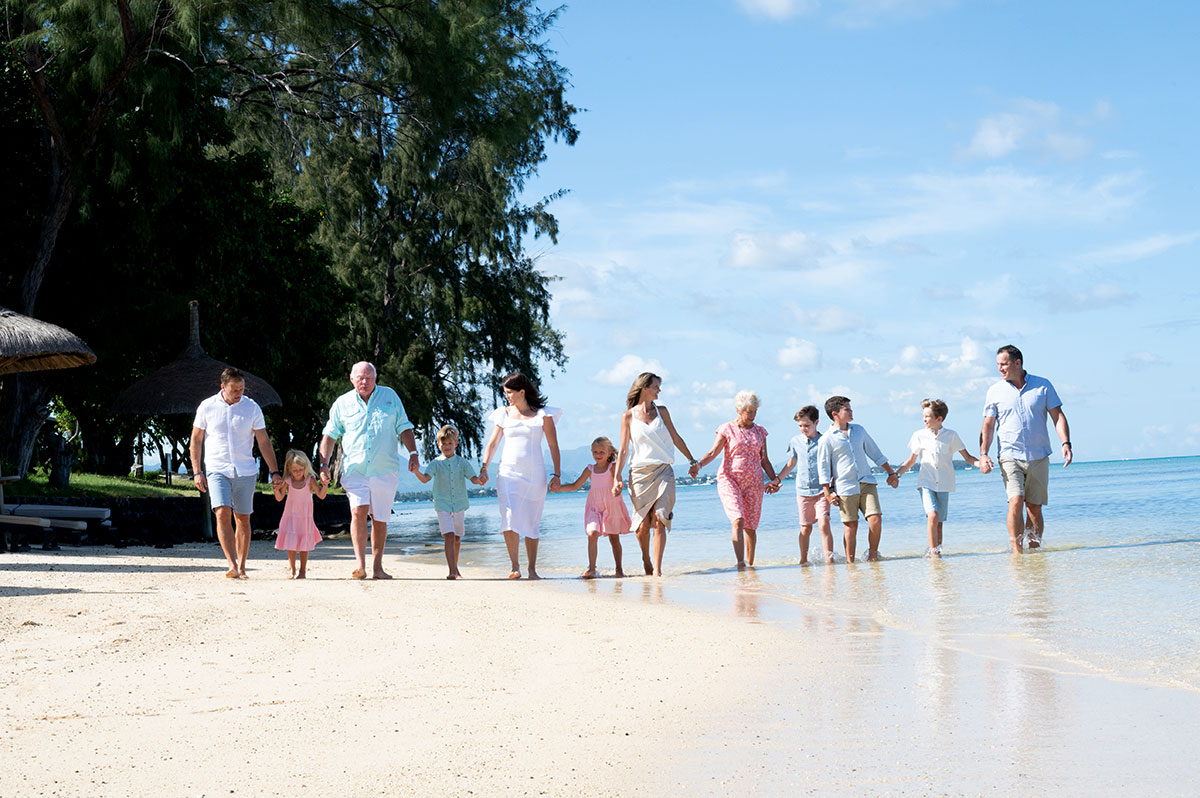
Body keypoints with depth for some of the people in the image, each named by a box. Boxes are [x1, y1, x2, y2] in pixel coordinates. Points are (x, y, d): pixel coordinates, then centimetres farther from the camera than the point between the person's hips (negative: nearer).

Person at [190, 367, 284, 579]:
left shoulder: (252, 408, 2)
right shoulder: (207, 407, 1)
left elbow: (264, 442, 6)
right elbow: (196, 440, 7)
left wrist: (274, 471, 1)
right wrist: (197, 472, 0)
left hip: (245, 472, 1)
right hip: (217, 471, -1)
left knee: (243, 519, 3)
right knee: (222, 514, -17)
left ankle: (241, 567, 12)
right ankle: (232, 565, -21)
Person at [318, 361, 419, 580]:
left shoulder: (390, 396, 9)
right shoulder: (342, 403, 7)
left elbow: (404, 428, 12)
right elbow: (330, 435, 9)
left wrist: (413, 453, 1)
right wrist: (324, 463, -1)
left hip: (385, 470, 1)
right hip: (355, 469, -1)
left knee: (380, 519, 4)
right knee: (358, 511, -18)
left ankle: (377, 567, 13)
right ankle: (360, 564, -22)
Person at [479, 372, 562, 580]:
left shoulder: (543, 415, 4)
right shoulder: (504, 414, 10)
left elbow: (553, 446, 4)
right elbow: (492, 443, 13)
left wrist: (556, 474, -3)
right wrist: (484, 467, -1)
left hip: (534, 474, -1)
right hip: (508, 472, 1)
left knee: (531, 523, 1)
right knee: (510, 519, -14)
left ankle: (532, 569, 8)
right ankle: (514, 566, -7)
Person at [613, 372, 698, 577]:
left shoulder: (661, 411, 10)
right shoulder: (628, 416, 3)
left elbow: (675, 438, 20)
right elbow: (623, 449, 4)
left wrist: (692, 460, 23)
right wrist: (617, 478, -2)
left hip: (663, 472, 1)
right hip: (639, 473, -1)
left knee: (659, 520, -12)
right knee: (643, 524, 1)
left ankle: (657, 568, -11)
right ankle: (645, 558, 29)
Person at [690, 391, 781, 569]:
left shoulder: (759, 431, 13)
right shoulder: (727, 429, 3)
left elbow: (764, 460, 18)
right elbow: (713, 452, -5)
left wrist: (774, 479, 6)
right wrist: (698, 464, -22)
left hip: (754, 482, 4)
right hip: (729, 479, -4)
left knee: (751, 526, 3)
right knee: (738, 520, -20)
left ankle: (750, 562, 13)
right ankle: (740, 561, -26)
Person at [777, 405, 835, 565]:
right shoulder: (795, 442, 9)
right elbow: (791, 463, 22)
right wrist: (777, 480, 18)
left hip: (821, 490, -3)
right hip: (803, 491, 3)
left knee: (824, 523, -16)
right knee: (805, 528, 8)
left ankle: (829, 558, -13)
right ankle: (803, 560, 20)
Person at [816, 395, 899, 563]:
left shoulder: (859, 430, 14)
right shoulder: (827, 439, -1)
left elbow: (875, 453, 21)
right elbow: (823, 467, -1)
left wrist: (891, 473, 20)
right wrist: (827, 493, -6)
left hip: (867, 483, 4)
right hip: (845, 488, -4)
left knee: (876, 519, -10)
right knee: (851, 526, -2)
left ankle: (873, 554, 8)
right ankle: (850, 561, 7)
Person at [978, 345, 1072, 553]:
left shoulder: (1043, 385, 5)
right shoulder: (995, 391, 6)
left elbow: (1058, 416, 4)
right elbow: (988, 425, 8)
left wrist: (1066, 444, -10)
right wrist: (983, 453, -4)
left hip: (1039, 457, 1)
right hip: (1010, 457, -1)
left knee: (1034, 508, 3)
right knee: (1015, 501, -18)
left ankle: (1035, 550, 14)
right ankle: (1016, 552, -16)